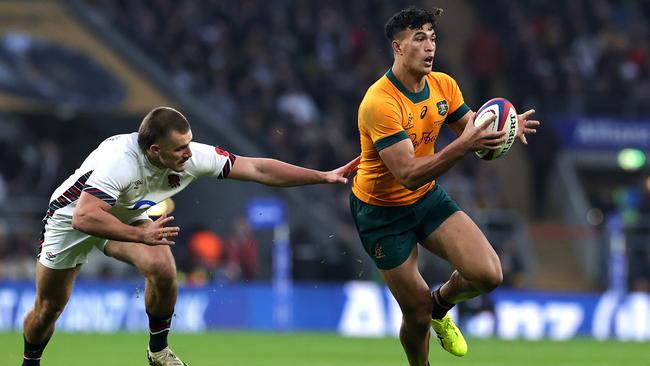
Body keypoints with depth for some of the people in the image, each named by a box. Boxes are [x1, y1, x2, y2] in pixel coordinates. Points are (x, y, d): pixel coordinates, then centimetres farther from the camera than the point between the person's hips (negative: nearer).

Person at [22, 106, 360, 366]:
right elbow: (84, 218, -44)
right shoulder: (120, 160, -40)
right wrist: (140, 234, -46)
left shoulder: (191, 157, -25)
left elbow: (257, 169, -21)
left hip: (126, 217, 4)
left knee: (162, 269, -22)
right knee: (49, 308, 2)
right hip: (72, 216, -4)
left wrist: (324, 176, -23)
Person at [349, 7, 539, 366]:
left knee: (488, 274, -13)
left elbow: (474, 131, 4)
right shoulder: (380, 103, -29)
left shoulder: (443, 85, -6)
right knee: (417, 315, -1)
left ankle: (440, 305, 20)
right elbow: (409, 175, -34)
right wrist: (462, 145, -45)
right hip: (382, 211, -6)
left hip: (428, 198, 6)